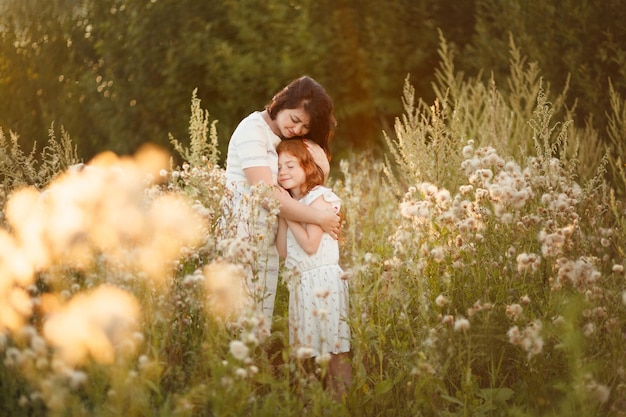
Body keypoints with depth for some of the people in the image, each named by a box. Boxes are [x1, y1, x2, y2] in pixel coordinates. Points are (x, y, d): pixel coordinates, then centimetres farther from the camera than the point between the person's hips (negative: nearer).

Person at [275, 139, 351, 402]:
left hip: (323, 280, -8)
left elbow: (310, 245, -18)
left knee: (334, 350, -6)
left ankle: (342, 399, -3)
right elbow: (283, 251, 7)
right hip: (301, 282, 8)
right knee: (312, 350, 11)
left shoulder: (318, 198, -9)